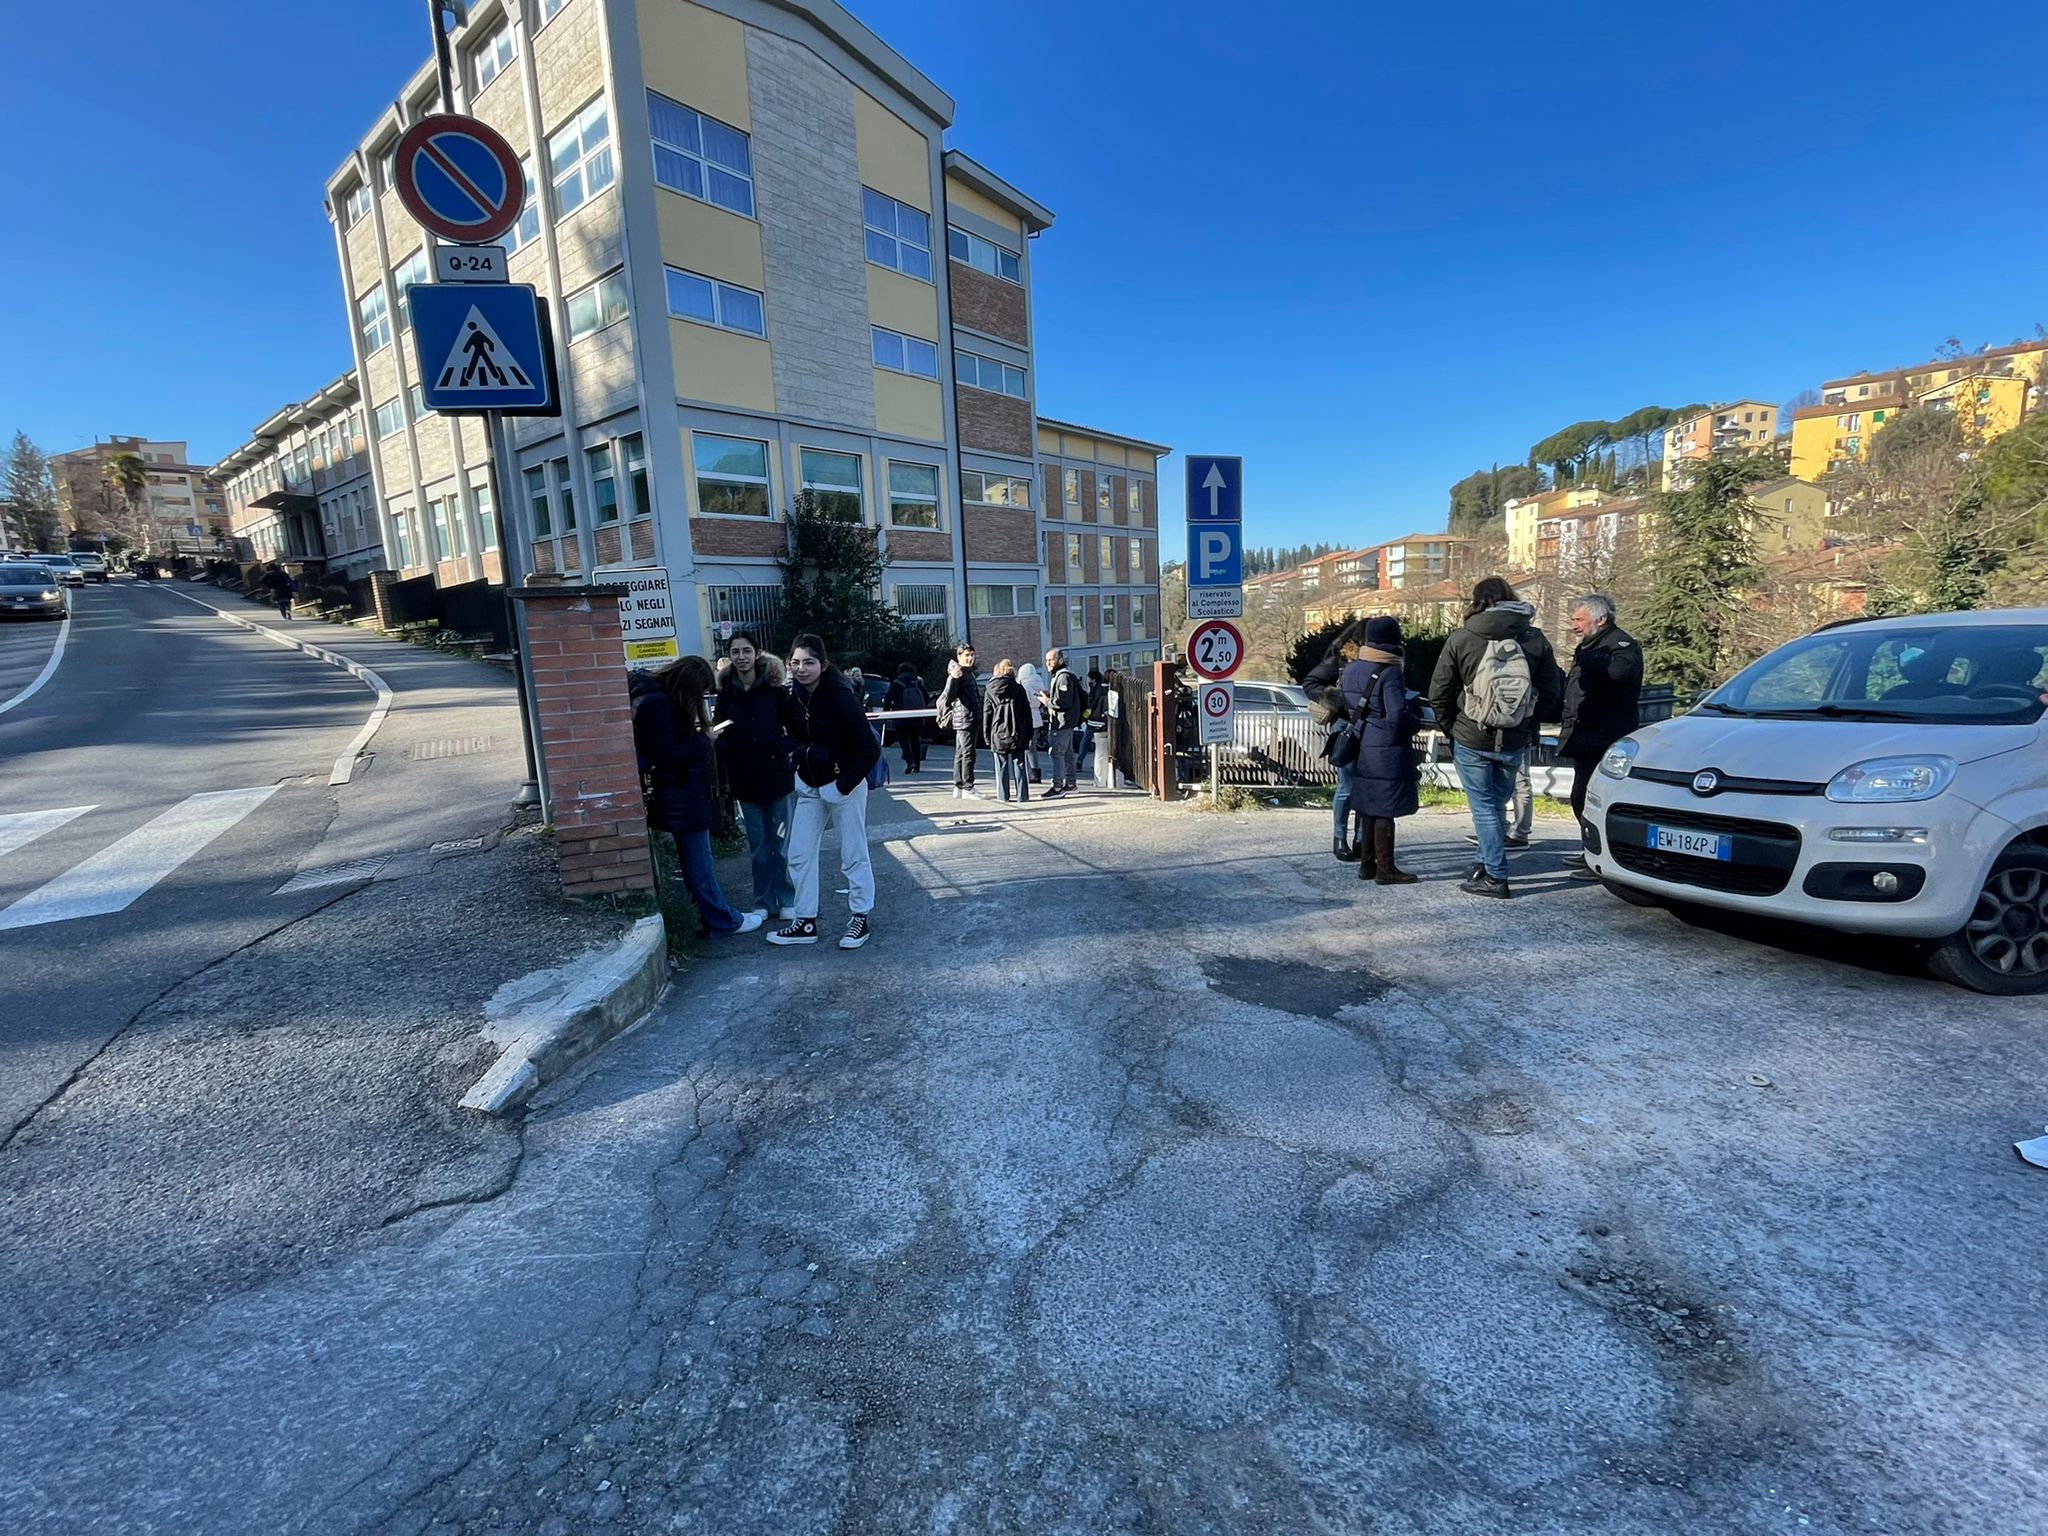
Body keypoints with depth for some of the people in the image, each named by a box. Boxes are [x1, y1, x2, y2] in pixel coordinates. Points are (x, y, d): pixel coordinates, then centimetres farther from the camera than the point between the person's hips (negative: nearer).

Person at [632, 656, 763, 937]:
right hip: (681, 798, -10)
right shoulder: (656, 704, -18)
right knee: (699, 864, 1)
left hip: (687, 794, 10)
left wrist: (705, 733, 0)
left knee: (700, 862, 15)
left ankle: (720, 915, 23)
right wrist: (705, 740, -13)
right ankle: (723, 921, 11)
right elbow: (666, 756, -21)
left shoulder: (664, 700, 11)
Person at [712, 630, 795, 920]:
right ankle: (763, 902, 22)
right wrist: (724, 776, -12)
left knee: (782, 843, 6)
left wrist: (782, 748, -19)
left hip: (778, 777, -2)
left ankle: (787, 900, 18)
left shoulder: (775, 689, -4)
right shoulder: (726, 693, 2)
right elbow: (719, 736, 1)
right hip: (744, 781, 2)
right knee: (758, 847, 11)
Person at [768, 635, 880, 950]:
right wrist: (801, 756, 3)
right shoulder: (794, 696, 0)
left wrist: (844, 783, -17)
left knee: (853, 855, 5)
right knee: (799, 854, 9)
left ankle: (860, 918, 20)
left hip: (844, 785, -7)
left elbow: (869, 749, -21)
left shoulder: (840, 696, -20)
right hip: (809, 787, 7)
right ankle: (806, 922, 20)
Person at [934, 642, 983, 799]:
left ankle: (958, 788, 17)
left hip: (971, 720, 10)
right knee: (967, 754, -10)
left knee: (961, 754, 12)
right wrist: (952, 679, -37)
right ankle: (967, 789, -9)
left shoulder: (969, 673, 20)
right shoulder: (957, 674, -11)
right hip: (964, 720, -10)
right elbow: (948, 696, -22)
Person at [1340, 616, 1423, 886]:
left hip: (1362, 750, 7)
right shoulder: (1390, 673, -18)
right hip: (1388, 753, -7)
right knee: (1385, 812, 1)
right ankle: (1386, 869, 9)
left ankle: (1367, 864, 24)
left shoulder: (1350, 669, 5)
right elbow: (1398, 717, -23)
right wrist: (1417, 720, -5)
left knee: (1369, 809, 16)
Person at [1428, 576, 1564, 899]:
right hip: (1514, 741, 3)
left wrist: (1449, 726, 7)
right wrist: (1528, 726, 14)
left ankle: (1496, 877, 4)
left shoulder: (1460, 639, -8)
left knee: (1484, 806, 4)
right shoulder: (1535, 638, 1)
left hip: (1471, 739, -3)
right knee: (1497, 803, 19)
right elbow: (1552, 693, 4)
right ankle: (1489, 864, 27)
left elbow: (1439, 693, -6)